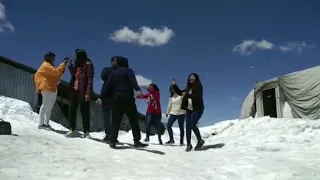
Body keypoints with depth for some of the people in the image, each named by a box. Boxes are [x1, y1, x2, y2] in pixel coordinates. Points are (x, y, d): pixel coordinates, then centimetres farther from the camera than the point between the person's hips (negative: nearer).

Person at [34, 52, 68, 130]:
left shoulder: (49, 66, 24)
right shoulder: (46, 65, -7)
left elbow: (56, 75, 19)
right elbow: (56, 71, -20)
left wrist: (63, 66, 9)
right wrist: (63, 64, -15)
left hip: (52, 89, 10)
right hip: (47, 88, -10)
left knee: (49, 107, 9)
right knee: (45, 106, -12)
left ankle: (46, 123, 13)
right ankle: (41, 124, -11)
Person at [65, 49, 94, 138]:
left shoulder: (88, 64, -7)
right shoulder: (77, 65, 17)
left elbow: (90, 80, -13)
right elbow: (73, 74, 21)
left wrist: (88, 93, -21)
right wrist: (70, 65, 10)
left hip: (83, 92, -8)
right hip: (74, 90, 8)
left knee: (84, 112, -1)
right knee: (71, 110, 9)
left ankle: (86, 131, 6)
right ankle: (72, 129, 20)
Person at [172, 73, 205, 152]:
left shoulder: (199, 87, -6)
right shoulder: (188, 87, 12)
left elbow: (198, 96, -21)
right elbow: (180, 93, 24)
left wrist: (187, 95, -28)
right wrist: (175, 85, 12)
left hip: (197, 109, -6)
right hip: (189, 109, 6)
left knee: (192, 125, -17)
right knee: (188, 127, 1)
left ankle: (200, 141, 3)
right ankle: (189, 144, 8)